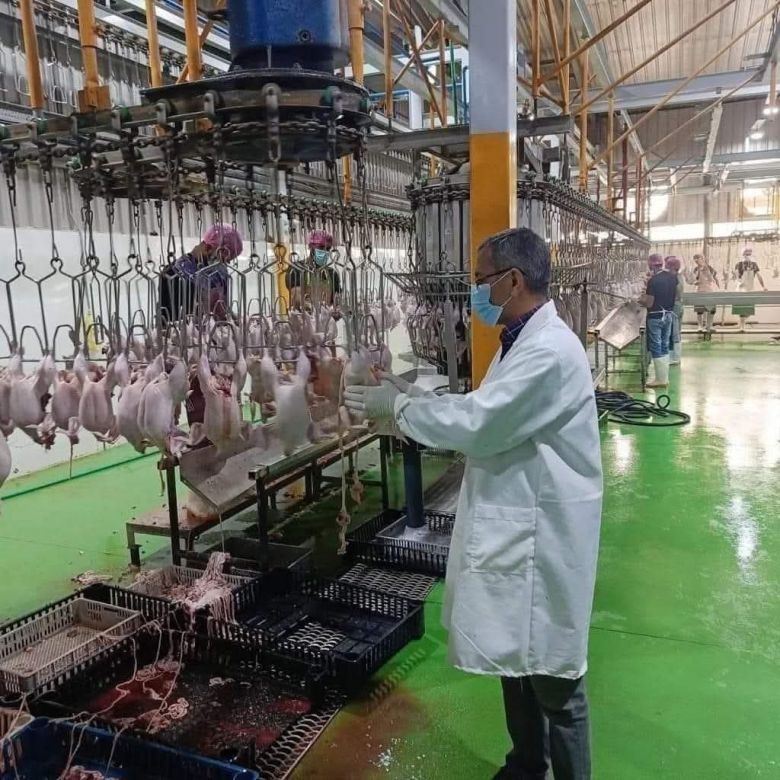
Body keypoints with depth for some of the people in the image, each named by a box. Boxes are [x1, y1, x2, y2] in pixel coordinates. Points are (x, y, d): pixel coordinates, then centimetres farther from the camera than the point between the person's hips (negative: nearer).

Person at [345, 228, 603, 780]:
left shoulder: (550, 351, -23)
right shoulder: (521, 341, 9)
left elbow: (478, 423, -26)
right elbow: (485, 413, 12)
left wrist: (399, 407, -14)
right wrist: (415, 399, 1)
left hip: (543, 533, -10)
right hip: (514, 525, 10)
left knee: (554, 677, 8)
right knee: (517, 658, 24)